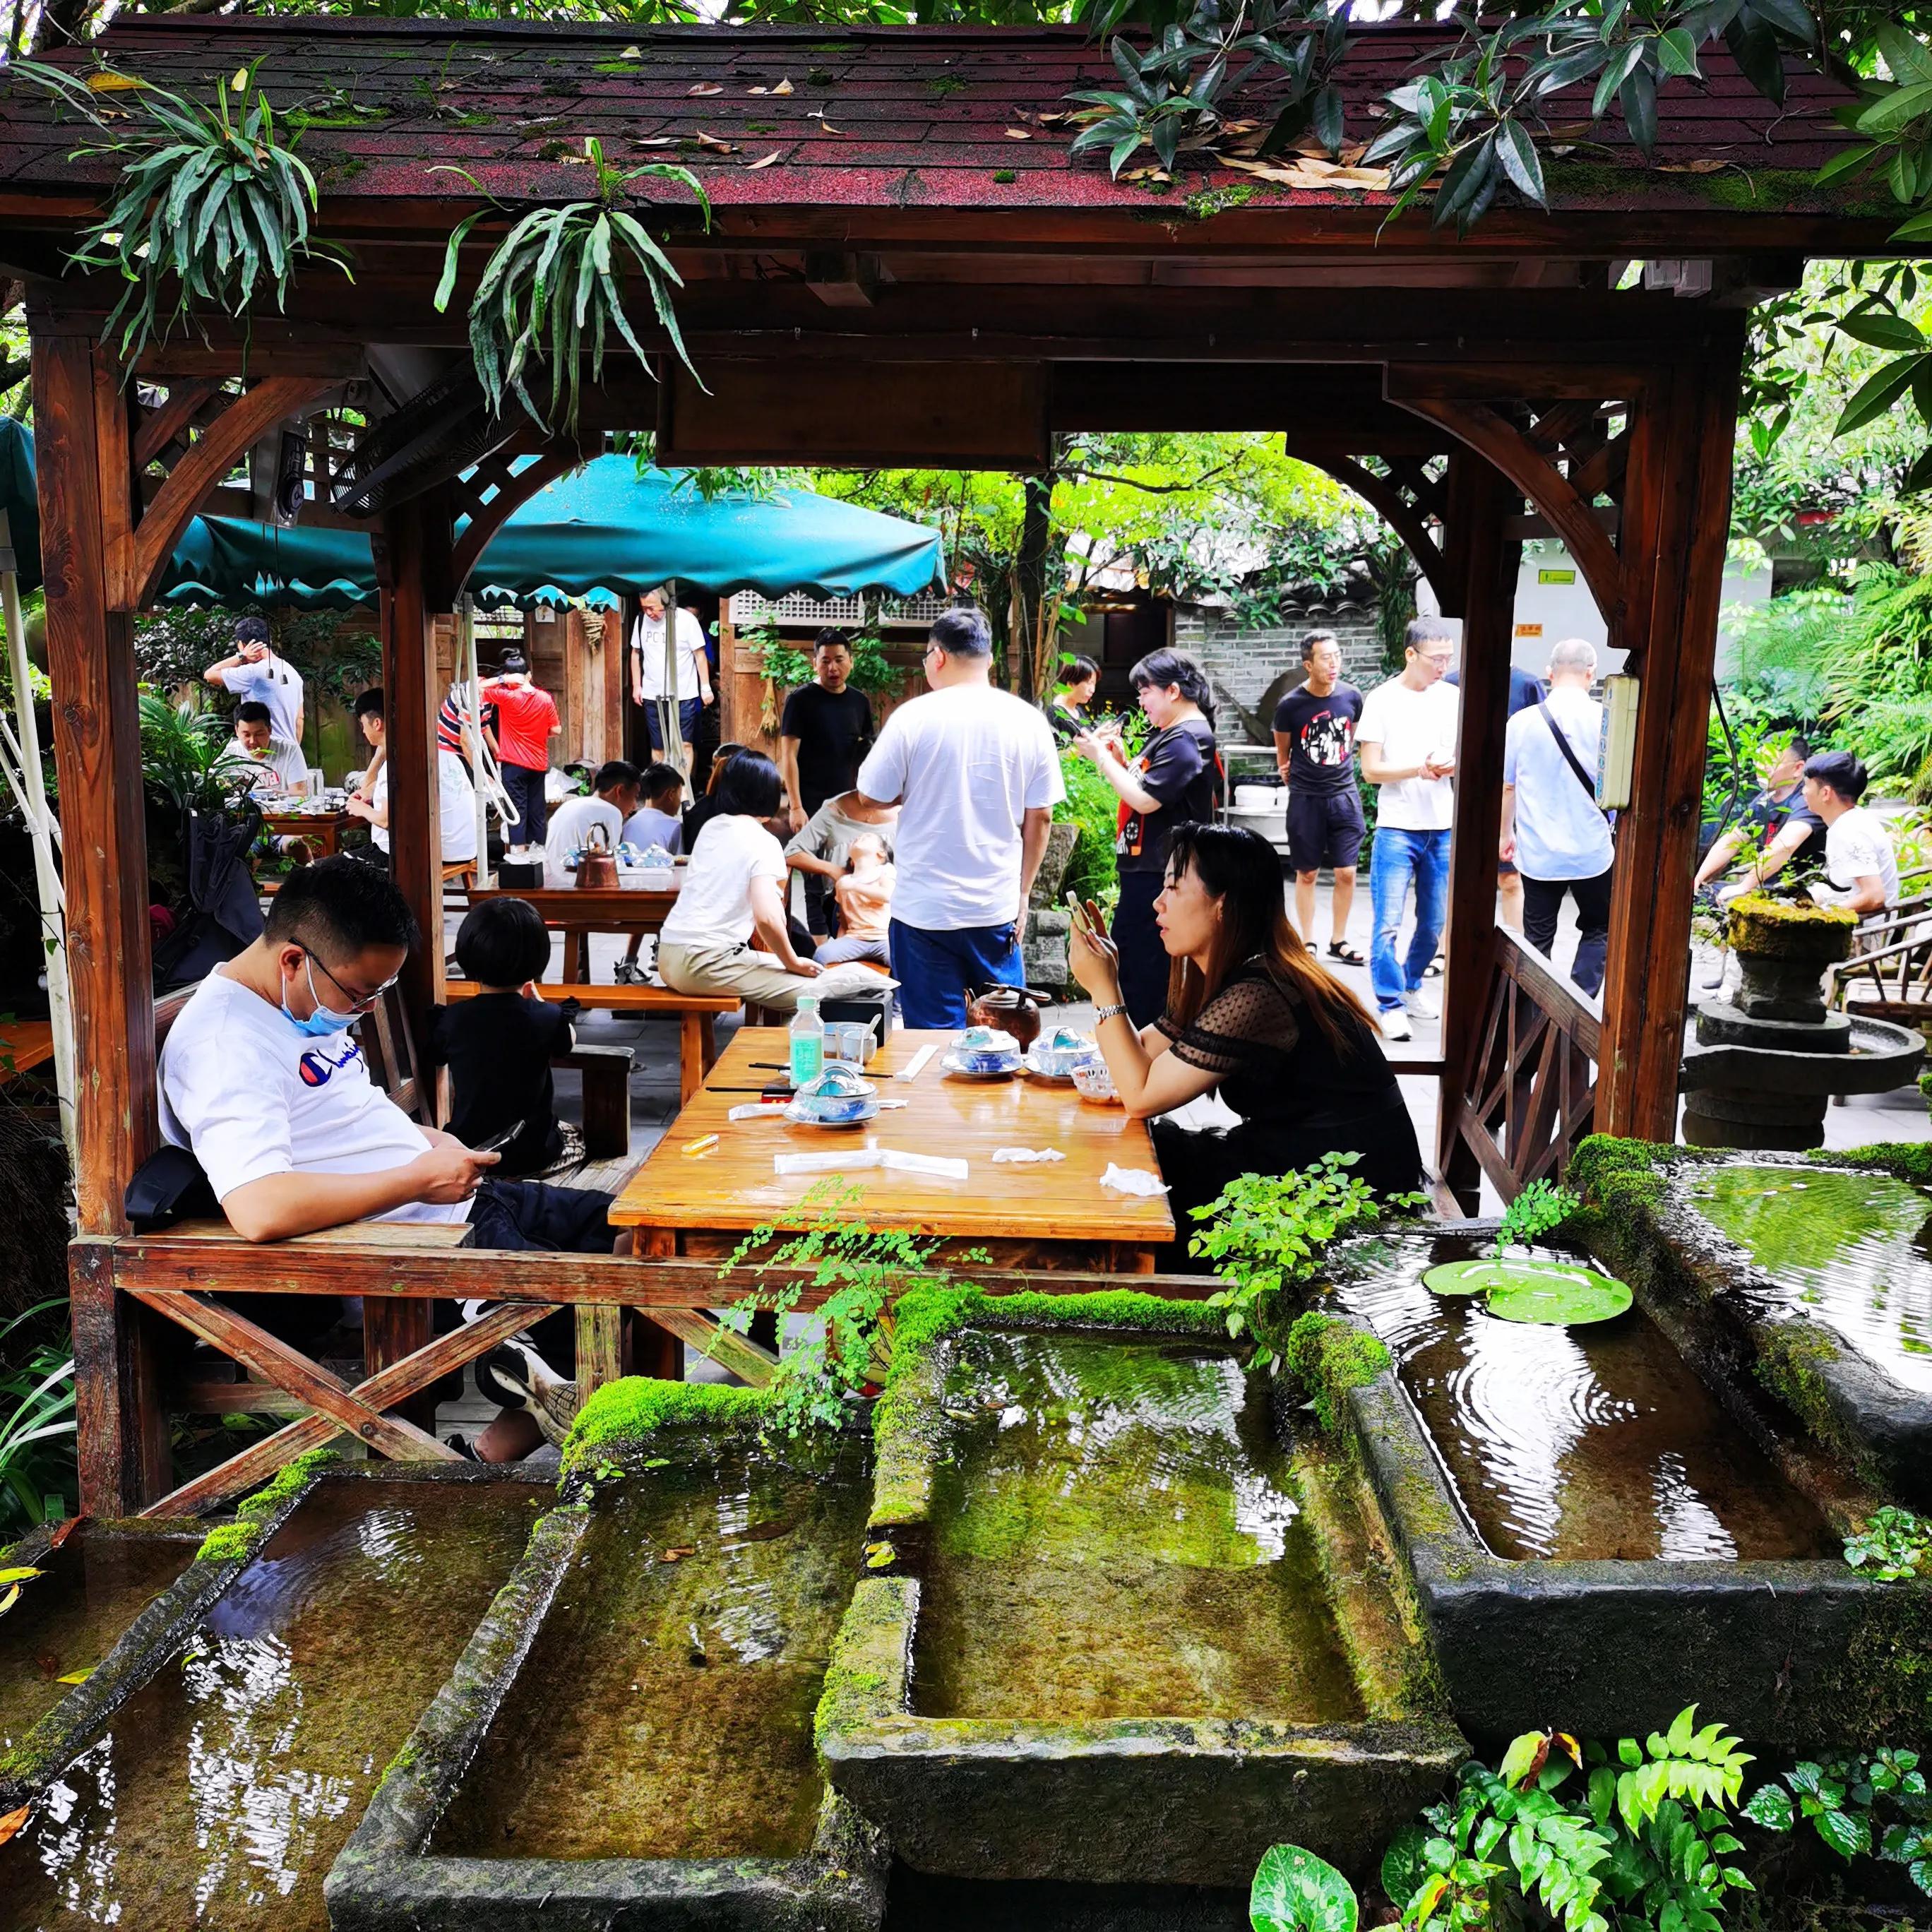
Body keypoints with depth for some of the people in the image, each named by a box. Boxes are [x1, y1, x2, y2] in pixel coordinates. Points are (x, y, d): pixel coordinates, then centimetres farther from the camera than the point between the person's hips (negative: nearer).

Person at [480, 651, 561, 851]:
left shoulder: (507, 696, -14)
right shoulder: (545, 699, -4)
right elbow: (557, 731, 0)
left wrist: (502, 680, -13)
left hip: (513, 764, -4)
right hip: (538, 764, 4)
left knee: (517, 808, 2)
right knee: (537, 808, 13)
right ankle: (539, 848, 20)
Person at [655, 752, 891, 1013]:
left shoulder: (711, 827, 14)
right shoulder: (763, 842, -8)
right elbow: (766, 918, -21)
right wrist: (794, 964, -7)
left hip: (668, 957, 9)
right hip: (706, 963, -9)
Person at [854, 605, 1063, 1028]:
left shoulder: (913, 717, -10)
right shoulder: (1029, 721, 0)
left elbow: (873, 796, -2)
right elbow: (1040, 817, 4)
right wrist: (1022, 893, 13)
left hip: (925, 909, -3)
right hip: (997, 908, 3)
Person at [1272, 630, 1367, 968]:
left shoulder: (1352, 697, -4)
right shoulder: (1290, 705, -12)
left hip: (1344, 794, 2)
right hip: (1305, 799, -2)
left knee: (1346, 873, 3)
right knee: (1306, 874, 6)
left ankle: (1338, 941, 17)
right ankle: (1308, 944, 17)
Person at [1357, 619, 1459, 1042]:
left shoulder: (1453, 698, 5)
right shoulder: (1382, 700, -5)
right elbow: (1370, 770, -6)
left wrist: (1451, 766, -13)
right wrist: (1420, 769, -20)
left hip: (1443, 829, 4)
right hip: (1397, 828, -4)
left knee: (1434, 922, 13)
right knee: (1388, 925, -7)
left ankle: (1411, 984, 33)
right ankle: (1391, 1005, 3)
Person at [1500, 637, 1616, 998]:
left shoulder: (1522, 721, -4)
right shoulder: (1605, 720, -9)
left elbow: (1507, 786, 4)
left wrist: (1506, 833, 18)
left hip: (1537, 854, 1)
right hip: (1592, 852, -1)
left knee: (1538, 939, 12)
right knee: (1598, 929, 17)